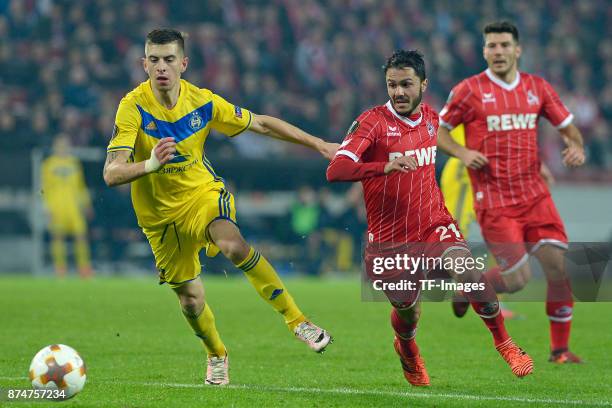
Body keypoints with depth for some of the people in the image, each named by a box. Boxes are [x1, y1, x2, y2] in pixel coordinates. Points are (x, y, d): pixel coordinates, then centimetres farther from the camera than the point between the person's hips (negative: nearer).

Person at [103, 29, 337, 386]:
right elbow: (111, 174, -29)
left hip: (203, 193, 0)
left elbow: (261, 125, 2)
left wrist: (318, 144, 0)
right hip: (161, 214, 0)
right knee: (190, 297, 5)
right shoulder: (133, 107, -21)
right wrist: (150, 164, -49)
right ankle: (217, 356, 37)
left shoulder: (202, 102, -12)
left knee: (234, 245, -32)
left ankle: (298, 321, -23)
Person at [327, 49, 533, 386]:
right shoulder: (372, 122, -15)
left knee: (469, 273, -24)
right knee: (407, 313, 3)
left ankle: (504, 343, -4)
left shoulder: (431, 118, 5)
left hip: (434, 225, 3)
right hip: (390, 238, -3)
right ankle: (407, 351, 40)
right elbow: (335, 170, -29)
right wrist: (386, 167, -42)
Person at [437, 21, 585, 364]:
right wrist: (462, 152, -15)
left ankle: (560, 348, 7)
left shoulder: (538, 88, 8)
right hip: (494, 202, -4)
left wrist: (577, 147, -7)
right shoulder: (469, 90, -3)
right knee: (518, 278, -10)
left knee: (560, 267, -7)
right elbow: (438, 130, 3)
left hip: (535, 194, 4)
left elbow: (568, 126, 15)